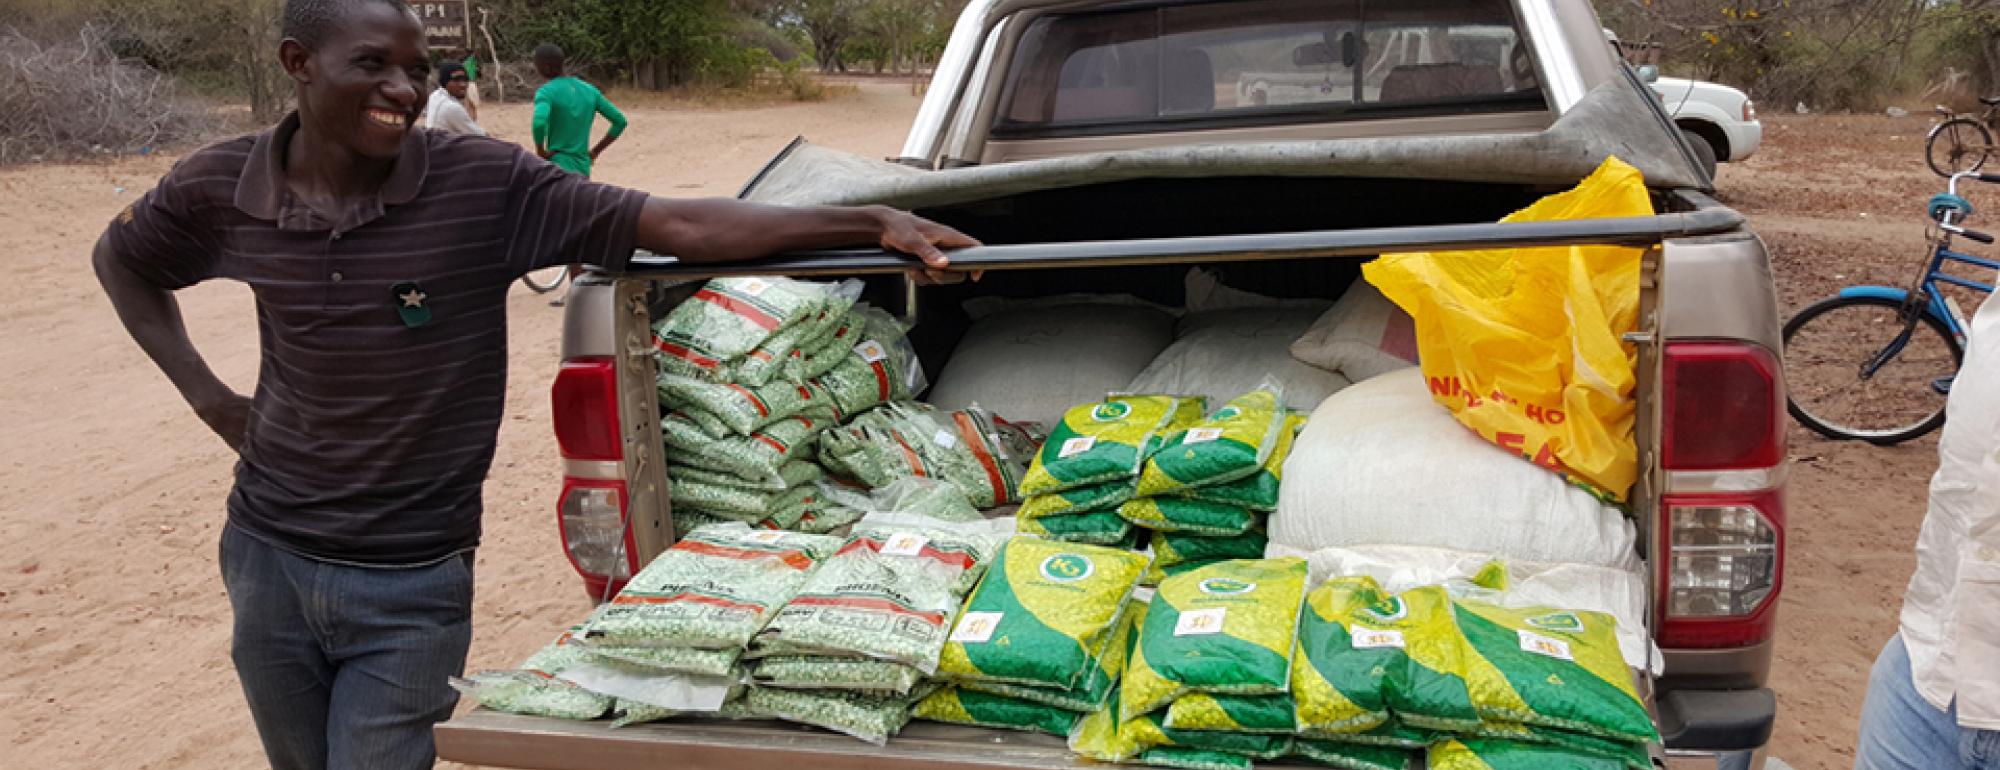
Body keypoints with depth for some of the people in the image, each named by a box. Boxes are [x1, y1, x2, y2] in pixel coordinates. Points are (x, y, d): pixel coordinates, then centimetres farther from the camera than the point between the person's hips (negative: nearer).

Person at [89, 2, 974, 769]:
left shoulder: (485, 186, -16)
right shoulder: (219, 189, -6)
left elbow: (683, 227, -22)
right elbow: (120, 260, 16)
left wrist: (872, 222, -29)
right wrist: (206, 396, 4)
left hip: (411, 587, -3)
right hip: (267, 559, 4)